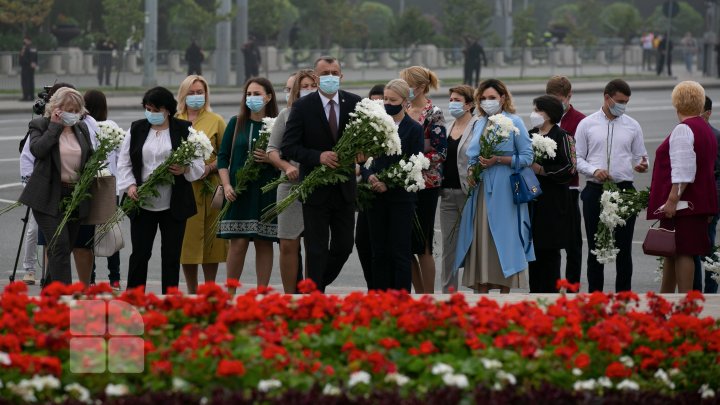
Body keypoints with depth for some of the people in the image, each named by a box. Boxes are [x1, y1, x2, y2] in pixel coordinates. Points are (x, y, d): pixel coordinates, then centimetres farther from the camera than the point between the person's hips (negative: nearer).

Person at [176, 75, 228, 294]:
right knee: (186, 240, 1)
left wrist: (210, 167, -11)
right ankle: (191, 292, 8)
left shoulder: (216, 121, 7)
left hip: (208, 189, -1)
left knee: (210, 240, -1)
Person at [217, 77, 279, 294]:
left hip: (266, 193, 0)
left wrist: (270, 159, -14)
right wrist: (226, 185, -4)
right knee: (238, 243, -5)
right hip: (239, 192, 0)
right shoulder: (236, 123, 7)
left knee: (264, 243, 2)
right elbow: (223, 156, 8)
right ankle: (229, 293, 2)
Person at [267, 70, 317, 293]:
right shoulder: (287, 115, 8)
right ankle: (290, 296, 9)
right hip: (291, 186, 1)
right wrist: (286, 166, -10)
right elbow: (272, 150, 7)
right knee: (288, 245, 1)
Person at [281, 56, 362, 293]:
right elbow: (288, 147, -10)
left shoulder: (354, 104, 2)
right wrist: (318, 156, -23)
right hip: (316, 190, -3)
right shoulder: (302, 107, -7)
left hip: (345, 189, 3)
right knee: (317, 250, 0)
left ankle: (318, 284, 31)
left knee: (344, 247, 10)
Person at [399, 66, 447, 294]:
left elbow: (440, 152, -13)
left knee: (422, 245, -4)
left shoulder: (433, 114, -8)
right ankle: (419, 295, 14)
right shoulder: (403, 112, 11)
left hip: (425, 186, -7)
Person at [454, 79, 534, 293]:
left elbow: (527, 157, -6)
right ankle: (481, 294, 5)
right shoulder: (479, 124, 14)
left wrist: (498, 160, -14)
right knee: (480, 241, 2)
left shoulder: (514, 122, -3)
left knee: (504, 239, -5)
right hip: (480, 191, 5)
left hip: (504, 192, -5)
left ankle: (504, 296, 0)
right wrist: (471, 171, 2)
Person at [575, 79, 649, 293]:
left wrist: (640, 165, -11)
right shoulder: (587, 125, 4)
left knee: (624, 247, 3)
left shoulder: (632, 126, 8)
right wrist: (594, 170, -14)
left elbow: (640, 156, 12)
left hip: (624, 190, 1)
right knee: (595, 247, 5)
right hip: (595, 191, -1)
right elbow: (577, 158, 4)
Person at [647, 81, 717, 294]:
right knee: (672, 251, 15)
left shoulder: (683, 130, -13)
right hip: (700, 200, 9)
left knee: (681, 252, -7)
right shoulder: (706, 130, 17)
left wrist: (673, 199, -22)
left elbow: (683, 170, -22)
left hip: (682, 204, -9)